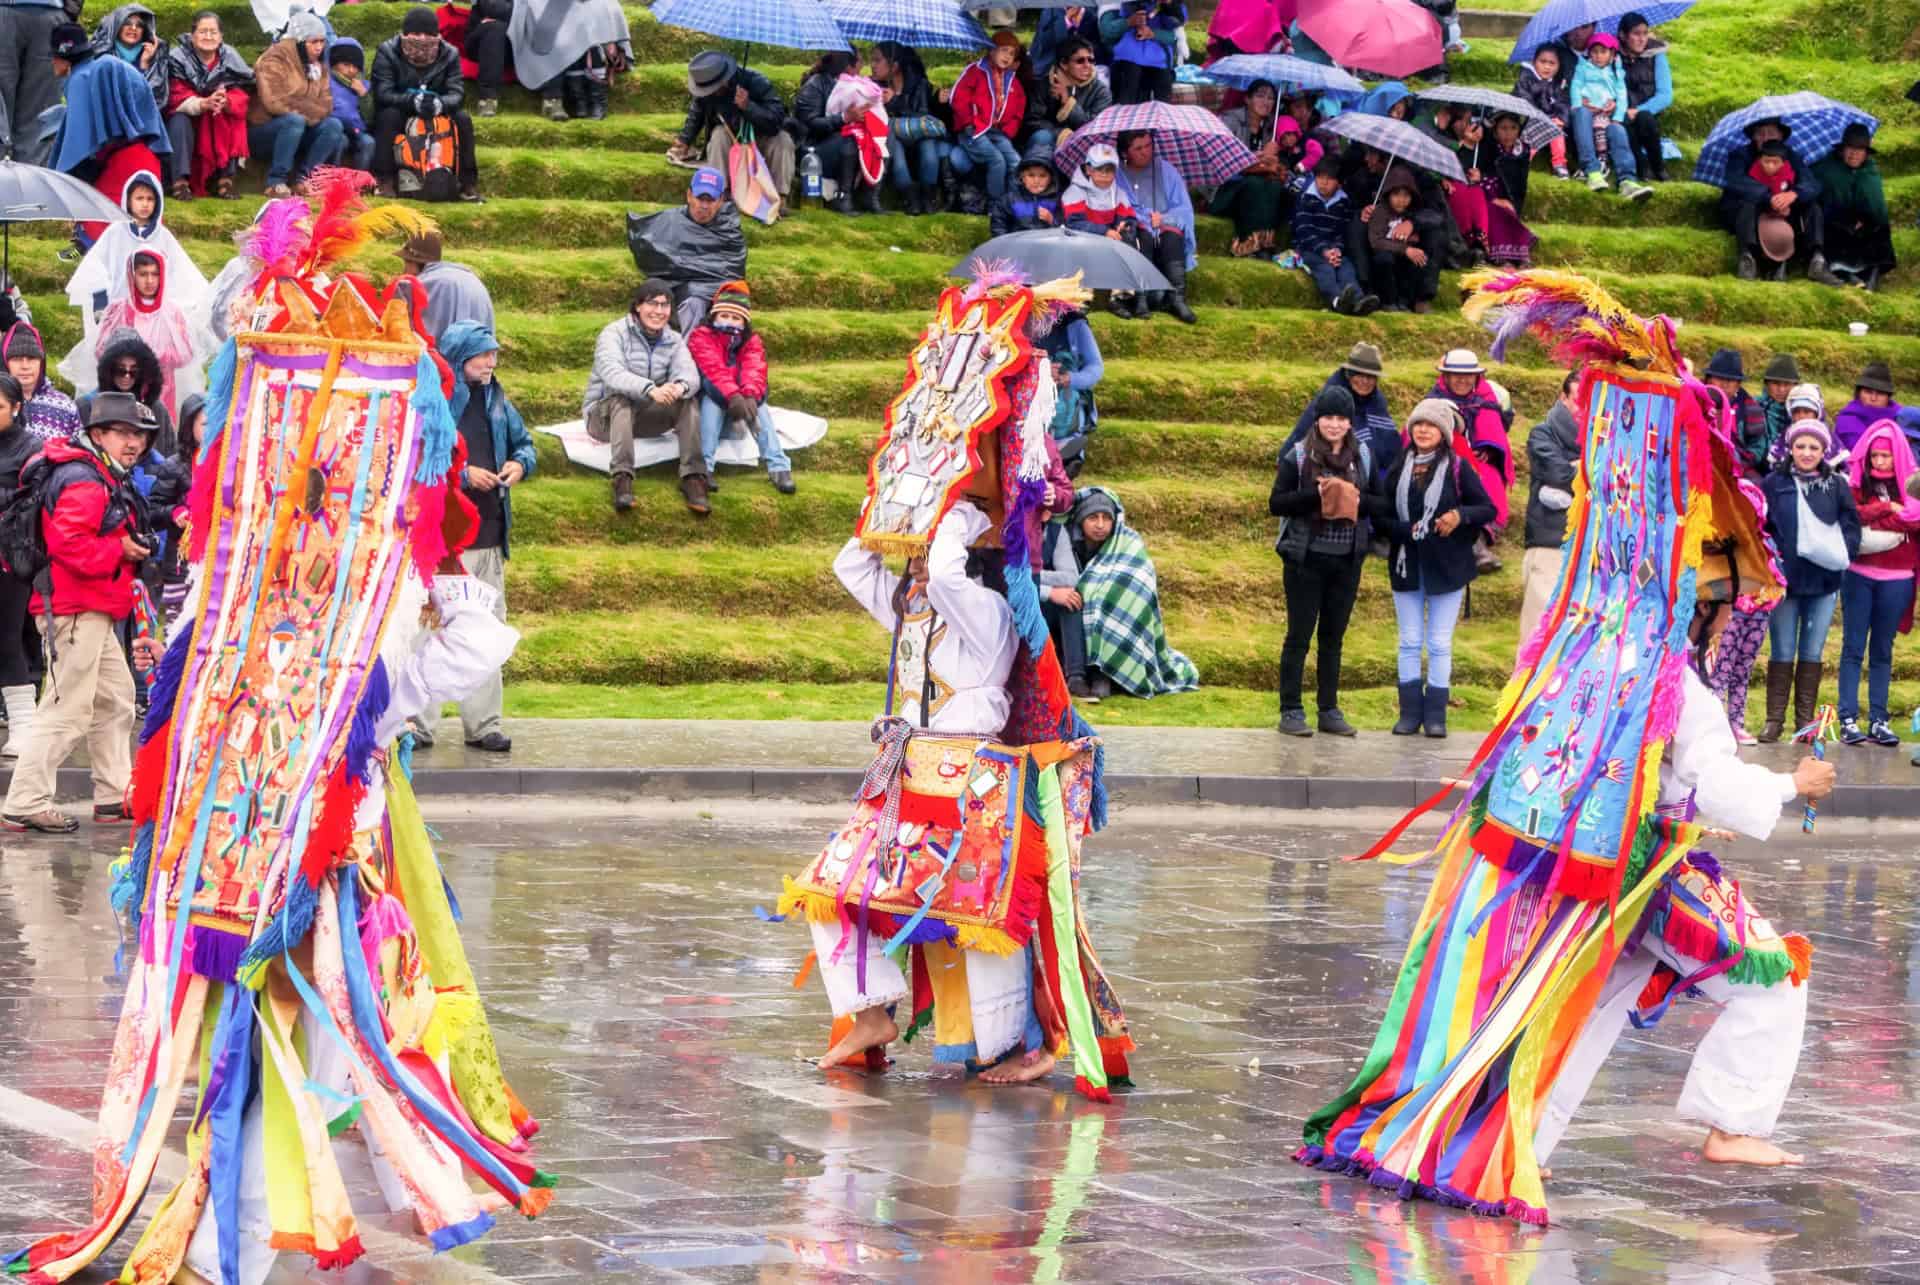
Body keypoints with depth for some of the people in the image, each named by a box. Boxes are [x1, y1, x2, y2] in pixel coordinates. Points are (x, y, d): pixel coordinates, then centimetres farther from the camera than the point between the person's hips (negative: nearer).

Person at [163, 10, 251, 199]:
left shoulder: (231, 59, -8)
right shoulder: (178, 58, -16)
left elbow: (242, 97, -16)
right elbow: (177, 98, -24)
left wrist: (226, 102, -40)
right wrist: (204, 104, -43)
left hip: (221, 129, 2)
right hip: (188, 122, -2)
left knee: (235, 120, -26)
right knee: (179, 119, -32)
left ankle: (225, 179, -24)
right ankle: (180, 181, -34)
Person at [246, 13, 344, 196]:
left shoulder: (318, 65, 10)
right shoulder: (275, 59, -13)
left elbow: (326, 105, 2)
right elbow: (275, 102, -24)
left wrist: (300, 110, -16)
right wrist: (309, 110, -14)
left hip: (297, 134, 7)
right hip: (263, 132, -7)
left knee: (333, 126, -17)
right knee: (294, 120, -36)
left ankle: (303, 179, -16)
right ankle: (276, 182, -30)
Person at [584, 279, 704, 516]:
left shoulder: (674, 341, 5)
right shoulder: (615, 334, -10)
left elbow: (689, 373, -14)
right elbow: (612, 373, -30)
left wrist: (680, 386, -41)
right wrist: (649, 389, -48)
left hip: (646, 417, 4)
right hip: (605, 415, -4)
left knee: (685, 400, -21)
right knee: (621, 399, -36)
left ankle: (693, 477, -31)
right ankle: (622, 477, -50)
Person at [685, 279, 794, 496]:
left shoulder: (751, 342, 2)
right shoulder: (701, 337, -9)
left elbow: (755, 370, -20)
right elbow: (714, 369, -28)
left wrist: (750, 396, -43)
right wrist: (732, 396, -46)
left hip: (740, 403, 3)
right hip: (712, 407, -3)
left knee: (757, 397, -28)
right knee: (713, 396, -34)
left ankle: (779, 467, -38)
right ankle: (704, 467, -46)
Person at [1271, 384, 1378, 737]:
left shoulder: (1363, 456, 6)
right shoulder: (1298, 456, -3)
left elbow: (1380, 503, 9)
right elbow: (1276, 503, -7)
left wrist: (1358, 501, -12)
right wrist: (1315, 495, -19)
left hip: (1347, 560, 3)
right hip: (1306, 558, -3)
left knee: (1333, 636, 10)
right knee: (1299, 635, 0)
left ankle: (1329, 711, 16)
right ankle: (1291, 711, 5)